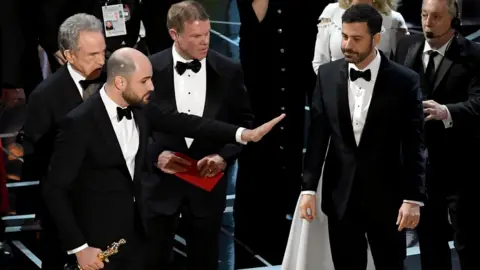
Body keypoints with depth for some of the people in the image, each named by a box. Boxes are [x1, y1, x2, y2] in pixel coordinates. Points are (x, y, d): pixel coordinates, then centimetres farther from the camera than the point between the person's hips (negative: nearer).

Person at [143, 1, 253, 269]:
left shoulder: (229, 71, -4)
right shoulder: (150, 68, -8)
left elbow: (244, 121, 4)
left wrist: (224, 156, -11)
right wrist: (156, 155, -14)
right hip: (160, 182, -1)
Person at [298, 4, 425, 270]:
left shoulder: (404, 81, -7)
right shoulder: (327, 75, 1)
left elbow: (413, 146, -6)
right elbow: (317, 135, 3)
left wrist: (413, 198, -9)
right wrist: (309, 188, -1)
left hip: (386, 196, -2)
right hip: (340, 195, 2)